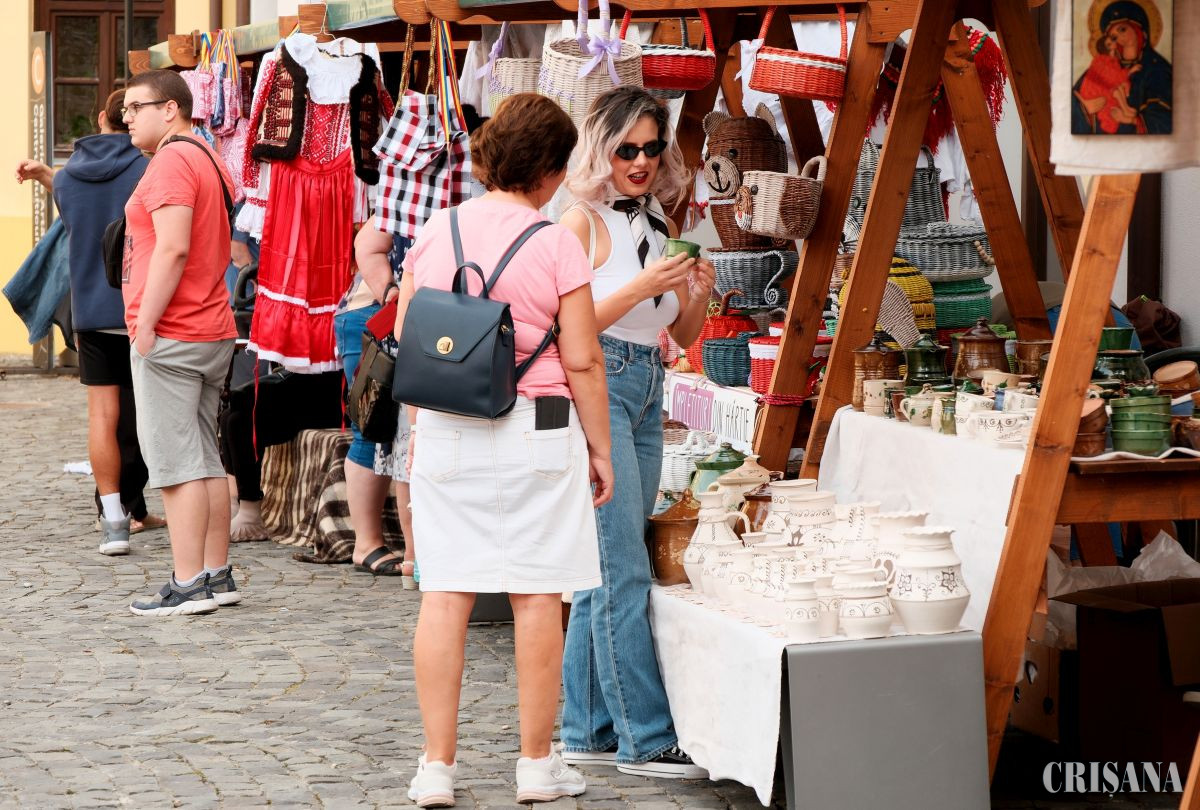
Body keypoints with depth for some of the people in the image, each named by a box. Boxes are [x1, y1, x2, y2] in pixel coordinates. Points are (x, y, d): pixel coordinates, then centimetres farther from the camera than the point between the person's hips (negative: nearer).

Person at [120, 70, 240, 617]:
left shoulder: (171, 161, -12)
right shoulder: (210, 161, 18)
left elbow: (173, 249, -22)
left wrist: (145, 323, -19)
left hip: (168, 336, -10)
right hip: (213, 330, 10)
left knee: (175, 463, -7)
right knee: (205, 460, 12)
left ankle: (188, 585, -7)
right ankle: (217, 576, 15)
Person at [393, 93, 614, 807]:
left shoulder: (436, 232, 3)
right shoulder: (555, 244, -8)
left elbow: (405, 340, 8)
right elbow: (582, 360, -8)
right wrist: (599, 447, 2)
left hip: (445, 431, 3)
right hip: (534, 431, -3)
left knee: (444, 595, 5)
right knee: (537, 599, 5)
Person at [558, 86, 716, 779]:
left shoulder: (657, 226, 15)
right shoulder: (584, 222, -6)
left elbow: (684, 334, 19)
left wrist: (700, 293, -1)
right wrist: (641, 287, -20)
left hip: (647, 397, 8)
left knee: (606, 572, 10)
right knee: (624, 572, -8)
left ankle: (588, 731, 15)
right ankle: (645, 739, -6)